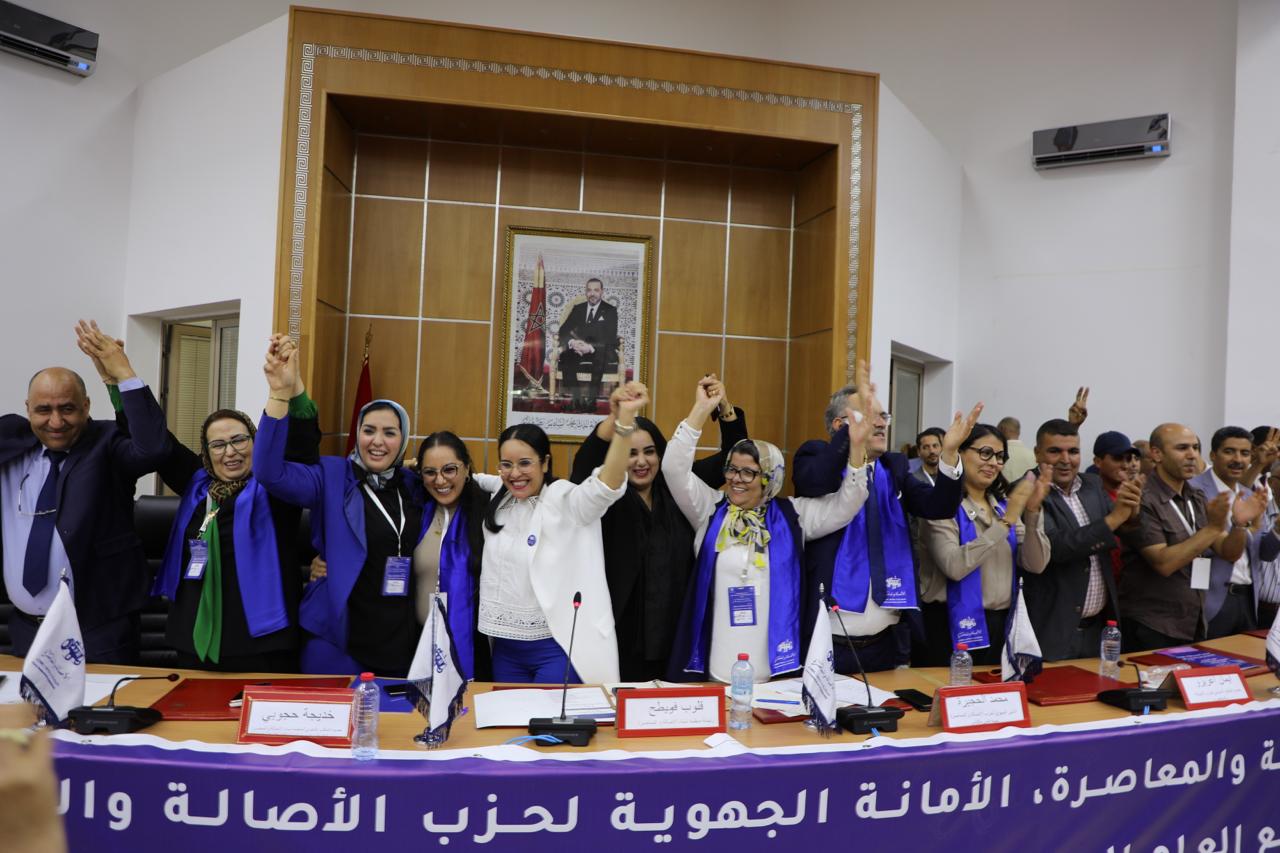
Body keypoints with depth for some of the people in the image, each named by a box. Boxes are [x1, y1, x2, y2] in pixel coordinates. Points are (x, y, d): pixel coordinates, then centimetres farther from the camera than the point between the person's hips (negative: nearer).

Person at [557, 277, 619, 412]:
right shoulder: (578, 309, 15)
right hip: (578, 349, 3)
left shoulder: (610, 311, 5)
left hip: (600, 351, -3)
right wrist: (572, 342, -17)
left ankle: (592, 399, -35)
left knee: (600, 358, -38)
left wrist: (591, 346, -24)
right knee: (565, 356, -29)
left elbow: (610, 338, -6)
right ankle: (575, 398, -31)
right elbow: (563, 331, 8)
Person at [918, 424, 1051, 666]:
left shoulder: (1003, 505, 9)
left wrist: (1032, 512, -14)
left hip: (1001, 623, 6)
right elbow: (954, 566, -25)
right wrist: (1006, 521, -23)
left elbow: (1035, 564, 0)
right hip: (956, 625, -6)